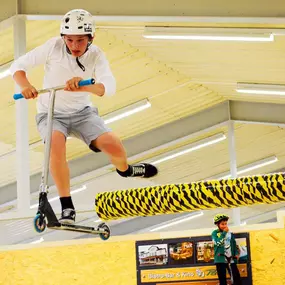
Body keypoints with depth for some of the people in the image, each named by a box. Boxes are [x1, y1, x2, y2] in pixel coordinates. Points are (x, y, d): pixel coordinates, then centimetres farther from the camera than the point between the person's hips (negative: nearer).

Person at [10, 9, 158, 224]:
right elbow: (19, 65, -14)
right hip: (51, 113, -1)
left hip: (82, 112, 2)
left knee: (115, 147, -13)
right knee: (56, 144, -33)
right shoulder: (54, 47, -17)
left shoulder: (96, 55, -14)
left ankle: (124, 169, 28)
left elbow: (109, 87, -29)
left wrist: (84, 86, -49)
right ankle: (67, 207, -23)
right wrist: (25, 85, -35)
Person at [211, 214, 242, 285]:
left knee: (237, 278, -5)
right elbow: (218, 243, -16)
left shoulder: (230, 234, 12)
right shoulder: (215, 233, 1)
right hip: (220, 259, -3)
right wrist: (224, 233, -13)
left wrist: (237, 253, 3)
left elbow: (235, 244, 18)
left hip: (230, 259, 3)